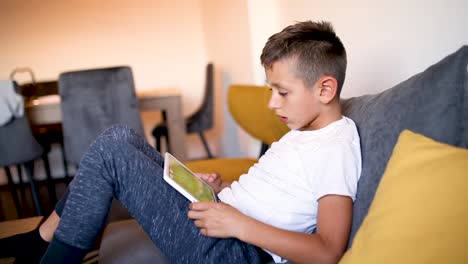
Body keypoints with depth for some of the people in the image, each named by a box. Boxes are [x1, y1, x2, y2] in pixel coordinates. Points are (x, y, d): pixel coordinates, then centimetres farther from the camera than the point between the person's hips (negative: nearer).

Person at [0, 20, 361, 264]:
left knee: (110, 149, -15)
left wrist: (239, 224, -25)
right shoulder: (305, 130, 14)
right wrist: (226, 189, 6)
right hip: (221, 223, 10)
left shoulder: (338, 148, -15)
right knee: (123, 138, 9)